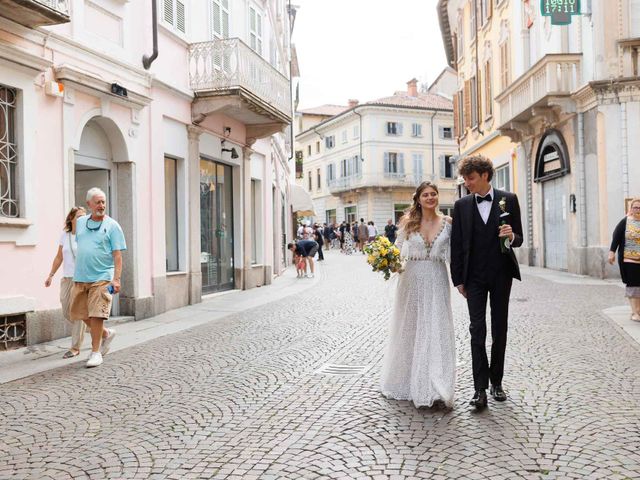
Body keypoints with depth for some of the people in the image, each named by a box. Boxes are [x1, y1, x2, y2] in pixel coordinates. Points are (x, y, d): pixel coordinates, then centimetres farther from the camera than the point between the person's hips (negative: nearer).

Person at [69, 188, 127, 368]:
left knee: (96, 315, -7)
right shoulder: (81, 222, 11)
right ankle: (106, 334, 31)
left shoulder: (112, 225, -4)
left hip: (101, 278, -6)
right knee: (80, 313, 10)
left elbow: (117, 255, -8)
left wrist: (117, 279, -17)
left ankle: (95, 352, 5)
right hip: (80, 277, 6)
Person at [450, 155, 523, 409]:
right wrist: (458, 279, 1)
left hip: (501, 274, 0)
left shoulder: (508, 200, 0)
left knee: (499, 330, 9)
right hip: (474, 276, 0)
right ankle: (480, 388, -4)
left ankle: (496, 382, 21)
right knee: (477, 330, -5)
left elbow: (518, 238, 3)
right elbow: (456, 244, 4)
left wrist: (511, 237, -21)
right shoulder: (462, 205, 2)